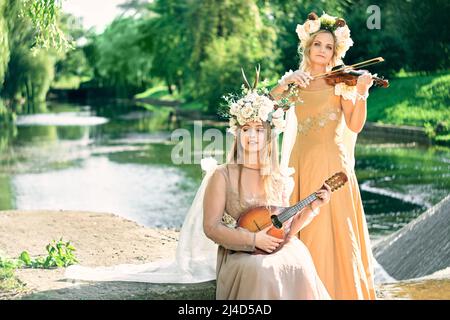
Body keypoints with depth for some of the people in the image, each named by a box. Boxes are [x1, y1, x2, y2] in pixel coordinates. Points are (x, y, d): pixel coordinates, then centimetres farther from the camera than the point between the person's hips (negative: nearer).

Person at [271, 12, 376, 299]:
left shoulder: (340, 82, 2)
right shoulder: (294, 81, 11)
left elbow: (355, 126, -9)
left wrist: (361, 93, -23)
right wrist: (285, 83, -18)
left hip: (331, 163, -3)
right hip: (299, 162, 3)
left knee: (332, 233, -7)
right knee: (300, 230, 4)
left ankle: (338, 289, 4)